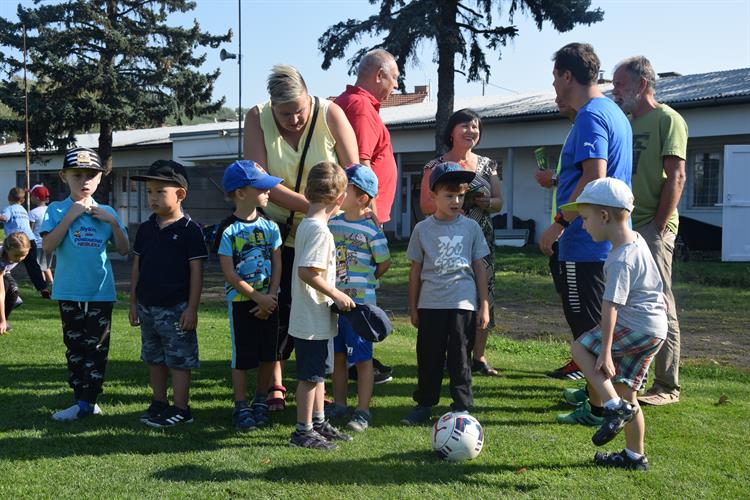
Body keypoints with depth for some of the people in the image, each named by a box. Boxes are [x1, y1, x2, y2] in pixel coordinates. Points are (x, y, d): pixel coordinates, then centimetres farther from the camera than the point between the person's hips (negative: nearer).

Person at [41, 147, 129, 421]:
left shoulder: (106, 212, 4)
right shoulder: (57, 210, -2)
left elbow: (123, 249, 3)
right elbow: (48, 246, -16)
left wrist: (112, 221, -10)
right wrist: (71, 216, -19)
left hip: (100, 292, 1)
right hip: (69, 292, -1)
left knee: (96, 347, 1)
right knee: (75, 347, 8)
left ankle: (86, 402, 7)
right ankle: (82, 401, 16)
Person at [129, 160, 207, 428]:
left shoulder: (189, 230, -10)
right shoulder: (145, 229, 7)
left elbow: (196, 271, -10)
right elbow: (137, 267, 13)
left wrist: (191, 308, -13)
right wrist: (133, 302, 11)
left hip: (176, 307, -6)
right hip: (147, 307, 6)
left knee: (179, 359, 1)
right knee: (154, 358, 16)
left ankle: (181, 409, 9)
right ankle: (159, 403, 29)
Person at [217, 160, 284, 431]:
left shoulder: (270, 227, 4)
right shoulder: (228, 230, -10)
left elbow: (277, 265, 4)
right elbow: (229, 273, -12)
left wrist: (271, 298, -8)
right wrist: (258, 297, -14)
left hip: (268, 301, 4)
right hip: (241, 301, -4)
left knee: (268, 355, 9)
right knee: (242, 357, 2)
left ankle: (261, 402, 24)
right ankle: (241, 407, 14)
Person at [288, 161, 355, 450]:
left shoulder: (306, 224, 10)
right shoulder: (320, 230, -20)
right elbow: (307, 272, -27)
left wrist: (333, 295, 19)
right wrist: (337, 295, -18)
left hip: (308, 316, 10)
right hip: (313, 319, -10)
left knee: (317, 372, 19)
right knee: (310, 376, 0)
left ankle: (318, 423, 31)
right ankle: (303, 432, 10)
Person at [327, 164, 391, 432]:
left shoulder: (371, 229, -12)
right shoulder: (332, 223, 5)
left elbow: (384, 262, -4)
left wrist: (364, 280, 5)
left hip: (360, 302, -6)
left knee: (362, 358, 2)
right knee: (337, 355, 15)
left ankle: (363, 411, 9)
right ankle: (339, 403, 28)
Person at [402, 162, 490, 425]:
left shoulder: (471, 227, 2)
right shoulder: (423, 229, 2)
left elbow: (479, 267, 7)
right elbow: (415, 270, 7)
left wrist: (484, 306, 4)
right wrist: (413, 308, 8)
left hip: (463, 304, 0)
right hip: (430, 304, 1)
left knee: (460, 358, 4)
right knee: (428, 357, 8)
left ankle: (462, 406, 13)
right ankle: (424, 404, 19)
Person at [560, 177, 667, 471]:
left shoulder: (620, 260, -21)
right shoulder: (636, 240, 9)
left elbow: (611, 307, -24)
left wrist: (605, 352, -26)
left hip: (637, 328, -9)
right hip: (654, 328, 9)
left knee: (581, 348, -1)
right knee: (626, 390, 14)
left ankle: (614, 406, -11)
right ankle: (635, 456, 22)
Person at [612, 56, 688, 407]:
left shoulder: (667, 119, -5)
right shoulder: (626, 124, 18)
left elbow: (676, 176, -13)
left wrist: (659, 227, -17)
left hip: (652, 229, -8)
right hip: (625, 229, 8)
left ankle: (667, 388, 3)